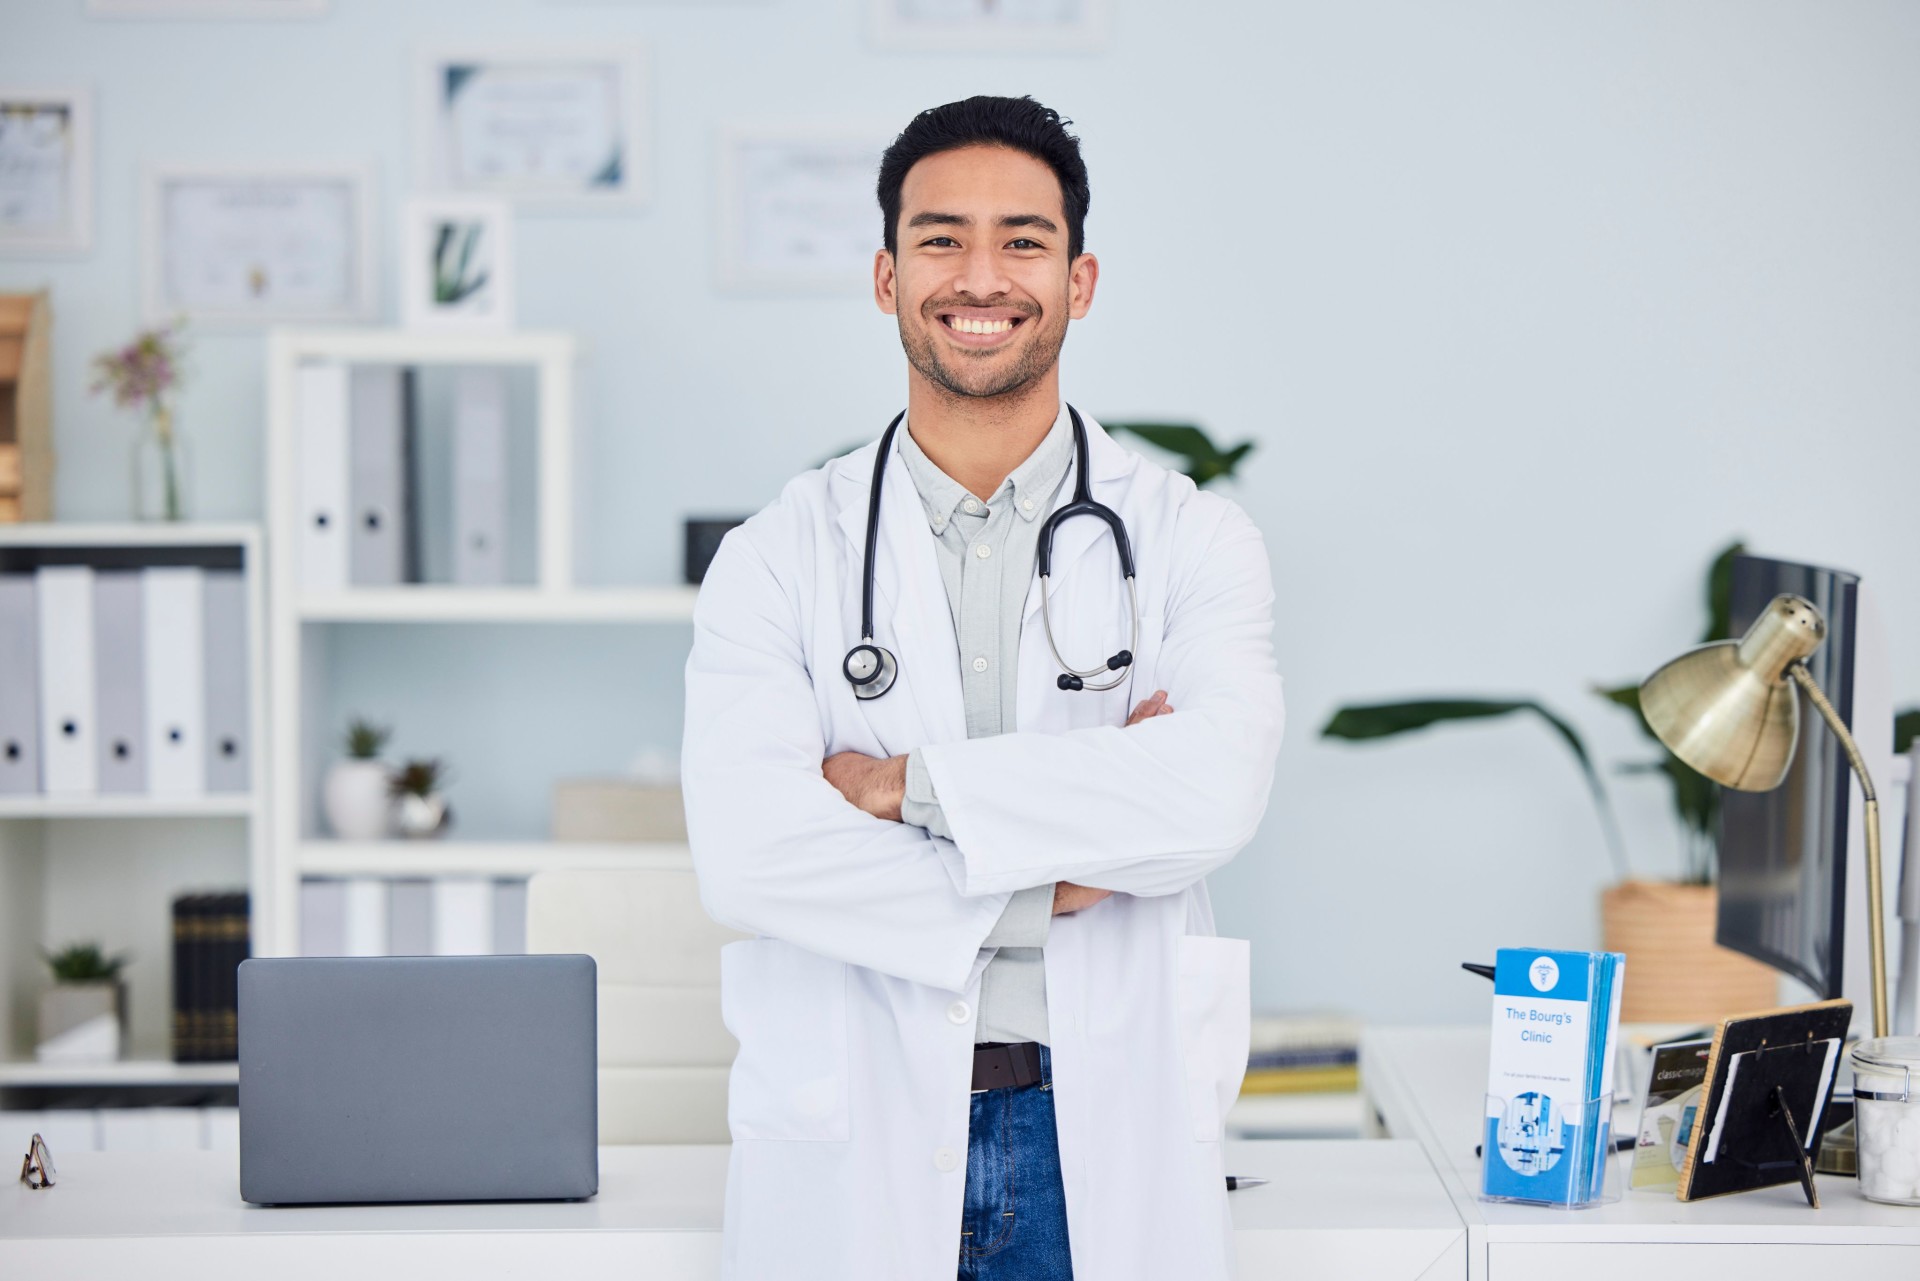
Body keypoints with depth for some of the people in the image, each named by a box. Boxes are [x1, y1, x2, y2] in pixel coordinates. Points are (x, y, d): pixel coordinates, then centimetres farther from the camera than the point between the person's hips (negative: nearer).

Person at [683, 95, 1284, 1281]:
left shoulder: (1191, 539, 2)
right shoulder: (779, 557, 1)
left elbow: (1213, 791, -16)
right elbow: (746, 852, -13)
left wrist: (906, 782, -13)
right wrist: (1048, 893, -13)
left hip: (1106, 1138, 0)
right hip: (856, 1147, 0)